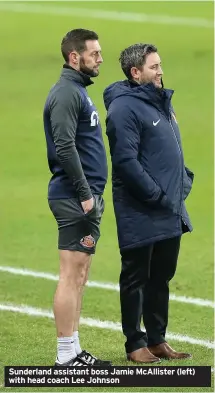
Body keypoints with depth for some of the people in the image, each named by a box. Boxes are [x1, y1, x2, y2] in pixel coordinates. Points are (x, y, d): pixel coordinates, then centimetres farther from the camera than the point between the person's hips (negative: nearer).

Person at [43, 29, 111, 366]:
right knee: (72, 275, -7)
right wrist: (85, 195, -21)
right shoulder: (66, 93, -13)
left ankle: (74, 352, 15)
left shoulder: (78, 91, 18)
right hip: (75, 198, -10)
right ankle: (67, 357, -5)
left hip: (85, 198, 10)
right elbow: (65, 148, -22)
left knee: (79, 275, 11)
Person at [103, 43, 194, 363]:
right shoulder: (125, 108, -14)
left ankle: (157, 339, 22)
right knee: (136, 279, 2)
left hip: (170, 213, 8)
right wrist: (157, 196, -19)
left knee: (161, 277, 14)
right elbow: (126, 161, -21)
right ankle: (135, 344, 9)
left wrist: (183, 182, 9)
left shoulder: (160, 103, 14)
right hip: (141, 214, -8)